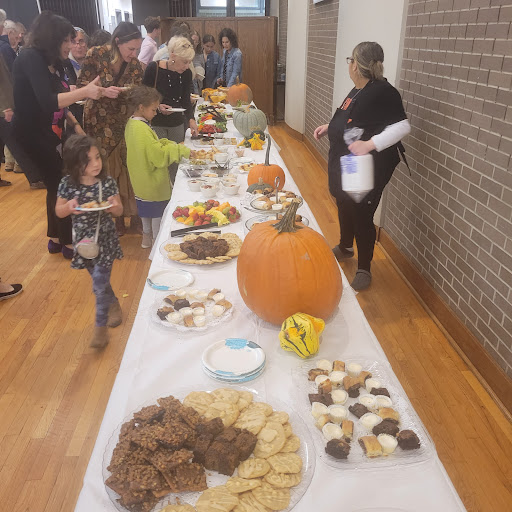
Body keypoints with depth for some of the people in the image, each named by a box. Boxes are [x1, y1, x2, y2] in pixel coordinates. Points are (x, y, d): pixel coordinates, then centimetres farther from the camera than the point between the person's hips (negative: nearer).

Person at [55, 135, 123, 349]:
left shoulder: (107, 182, -12)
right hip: (84, 240, 2)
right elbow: (59, 212, -1)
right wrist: (69, 206, -23)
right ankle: (114, 304, 46)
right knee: (99, 280, 19)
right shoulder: (67, 184, -11)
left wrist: (114, 206, -25)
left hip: (105, 240, -2)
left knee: (100, 285, -2)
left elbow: (119, 211, -2)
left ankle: (101, 326, 13)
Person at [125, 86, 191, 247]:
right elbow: (159, 155, -27)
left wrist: (170, 144, -3)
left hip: (142, 179, 10)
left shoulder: (131, 123, 5)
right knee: (158, 213, 5)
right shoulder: (142, 129, -26)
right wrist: (181, 149, -19)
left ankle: (147, 237, 39)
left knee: (146, 209, 24)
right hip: (153, 183, -10)